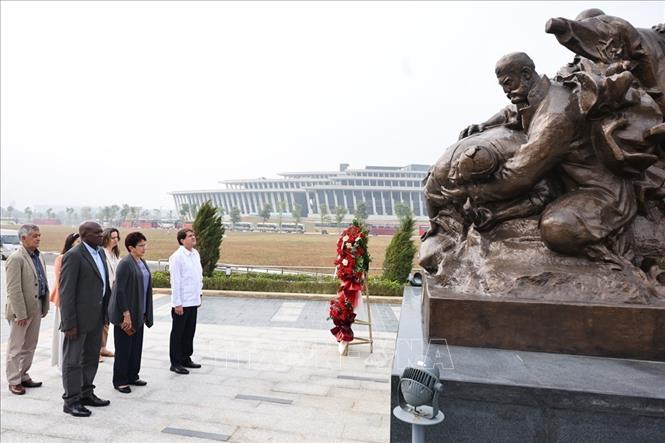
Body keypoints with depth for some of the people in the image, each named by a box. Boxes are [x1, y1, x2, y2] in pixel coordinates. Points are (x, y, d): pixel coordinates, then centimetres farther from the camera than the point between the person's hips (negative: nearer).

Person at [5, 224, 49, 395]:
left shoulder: (39, 256, 9)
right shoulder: (16, 258, -14)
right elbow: (14, 289, -17)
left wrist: (45, 306, 10)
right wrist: (20, 313, -19)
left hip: (36, 308, 7)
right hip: (21, 310, -7)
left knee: (30, 346, 16)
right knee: (16, 347, 6)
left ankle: (23, 376, 29)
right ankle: (14, 381, 18)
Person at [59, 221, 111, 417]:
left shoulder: (99, 253, 9)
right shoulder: (73, 256, -16)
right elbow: (66, 292, -18)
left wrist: (108, 311, 9)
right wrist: (69, 324, -19)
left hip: (96, 316, 8)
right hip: (79, 317, -8)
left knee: (91, 357, 18)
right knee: (73, 360, 6)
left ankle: (86, 393, 32)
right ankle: (71, 401, 18)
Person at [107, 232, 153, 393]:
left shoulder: (143, 263, 9)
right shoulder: (125, 264, -15)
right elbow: (120, 290, -18)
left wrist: (145, 313, 13)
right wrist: (126, 314, -19)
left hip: (138, 313, 8)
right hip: (126, 313, -8)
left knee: (136, 346, 15)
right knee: (124, 348, 4)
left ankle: (132, 376, 29)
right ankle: (120, 381, 17)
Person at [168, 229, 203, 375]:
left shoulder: (196, 254, 8)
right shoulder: (177, 257, -15)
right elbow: (175, 281, -16)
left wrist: (199, 295, 14)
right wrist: (177, 303, -16)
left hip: (193, 302, 7)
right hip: (181, 303, -7)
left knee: (189, 332, 17)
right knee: (178, 333, 7)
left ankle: (186, 358, 31)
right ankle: (175, 363, 18)